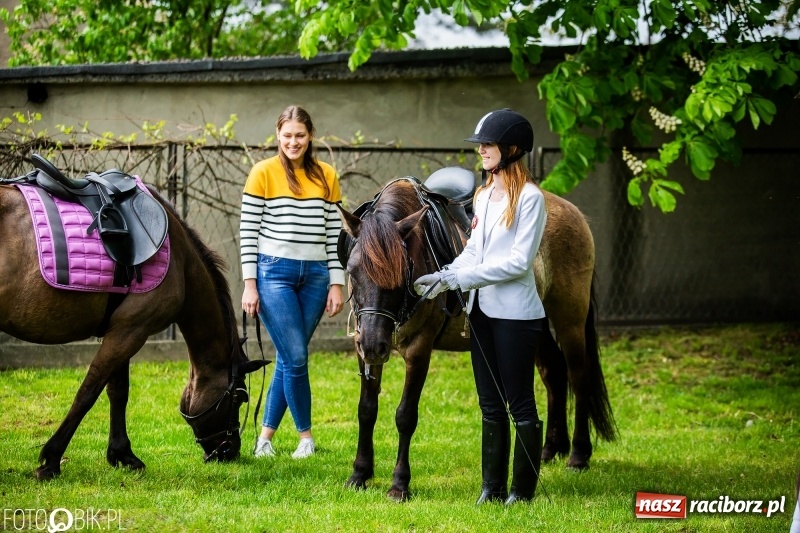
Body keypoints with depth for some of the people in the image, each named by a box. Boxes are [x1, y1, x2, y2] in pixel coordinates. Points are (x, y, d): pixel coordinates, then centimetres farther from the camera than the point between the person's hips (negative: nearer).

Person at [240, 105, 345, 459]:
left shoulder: (326, 176, 7)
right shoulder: (263, 173, -3)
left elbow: (334, 233, 8)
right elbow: (248, 231, -3)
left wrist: (336, 283, 3)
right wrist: (249, 284, -8)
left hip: (315, 274, 4)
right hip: (274, 272, -4)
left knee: (288, 360, 6)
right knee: (296, 358, -8)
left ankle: (266, 435, 16)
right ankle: (306, 436, 7)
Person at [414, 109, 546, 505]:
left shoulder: (529, 198, -12)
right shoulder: (484, 196, 12)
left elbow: (518, 262, -18)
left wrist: (460, 278, -19)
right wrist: (444, 277, -4)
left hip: (515, 314, -8)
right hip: (481, 310, 8)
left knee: (519, 404, 0)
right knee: (490, 404, 12)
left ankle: (523, 490, 7)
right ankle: (492, 487, 17)